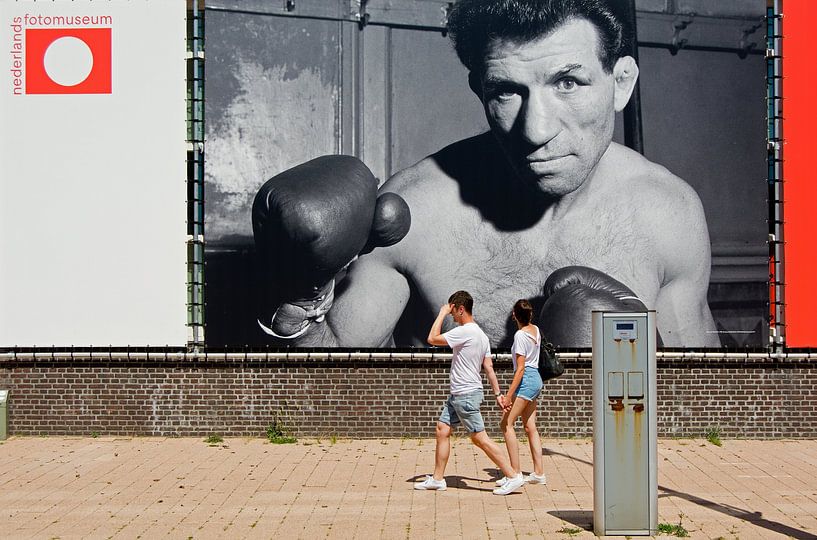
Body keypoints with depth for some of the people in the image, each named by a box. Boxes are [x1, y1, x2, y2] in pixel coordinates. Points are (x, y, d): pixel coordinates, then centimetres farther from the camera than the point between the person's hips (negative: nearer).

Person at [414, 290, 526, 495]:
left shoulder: (465, 332, -20)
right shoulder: (480, 334, 11)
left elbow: (432, 339, -17)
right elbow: (489, 367, 12)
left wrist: (442, 313, -9)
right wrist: (497, 393, 13)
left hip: (467, 395, -10)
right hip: (457, 394, 10)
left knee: (479, 438, -7)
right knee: (442, 430, 11)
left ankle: (513, 477, -3)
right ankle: (437, 479, 17)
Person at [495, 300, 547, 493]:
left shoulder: (520, 335, -15)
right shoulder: (535, 330, 9)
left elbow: (520, 368, -19)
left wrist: (509, 395, -20)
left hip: (526, 380, -9)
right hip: (536, 379, 9)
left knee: (506, 424, -8)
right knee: (530, 427, 11)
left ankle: (515, 472, -12)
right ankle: (538, 472, 11)